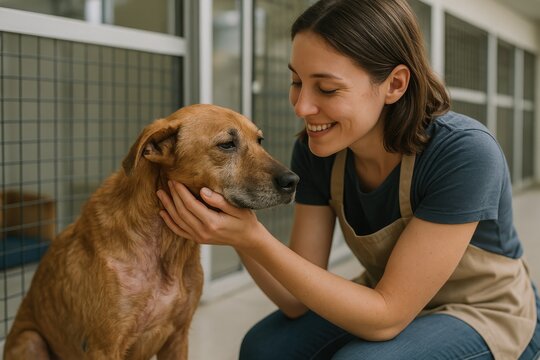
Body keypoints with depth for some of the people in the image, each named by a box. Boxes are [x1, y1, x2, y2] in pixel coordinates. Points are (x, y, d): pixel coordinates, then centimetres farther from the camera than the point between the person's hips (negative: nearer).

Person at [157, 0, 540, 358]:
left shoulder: (464, 153, -31)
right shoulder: (316, 151, -15)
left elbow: (387, 316, -29)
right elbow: (299, 299, -13)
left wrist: (254, 238, -37)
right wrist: (239, 233, -32)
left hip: (485, 316, -4)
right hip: (387, 298, 4)